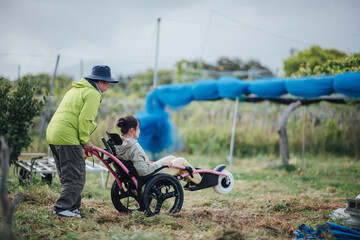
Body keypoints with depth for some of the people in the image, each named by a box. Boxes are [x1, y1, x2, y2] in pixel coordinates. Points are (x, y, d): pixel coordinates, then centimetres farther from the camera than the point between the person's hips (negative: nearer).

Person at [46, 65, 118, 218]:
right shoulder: (92, 94, -6)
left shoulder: (75, 90, 25)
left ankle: (72, 206, 21)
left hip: (52, 134, 10)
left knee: (67, 176, 17)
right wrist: (85, 141, -6)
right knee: (77, 177, -6)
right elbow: (85, 119, -16)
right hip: (67, 138, -10)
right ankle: (62, 207, -8)